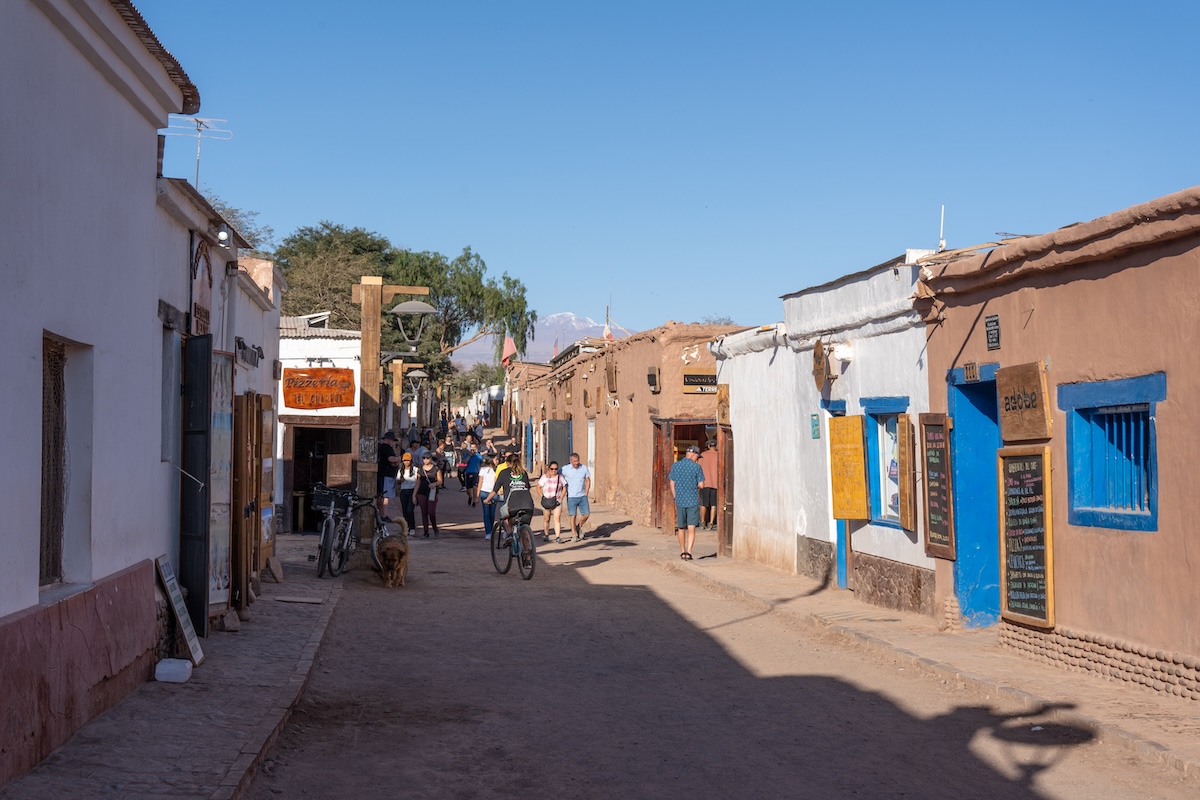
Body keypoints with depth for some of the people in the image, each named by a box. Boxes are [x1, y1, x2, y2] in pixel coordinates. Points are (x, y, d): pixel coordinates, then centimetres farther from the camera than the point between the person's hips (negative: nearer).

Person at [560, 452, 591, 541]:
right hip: (571, 497, -3)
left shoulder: (584, 468, 3)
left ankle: (579, 526, 28)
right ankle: (574, 535, 5)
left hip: (582, 496, 3)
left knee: (586, 514, 0)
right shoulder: (565, 469, -6)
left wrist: (586, 493, 4)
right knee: (573, 515, -4)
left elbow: (588, 480, 11)